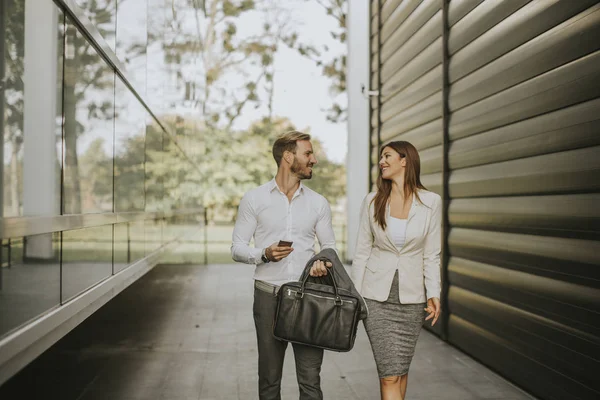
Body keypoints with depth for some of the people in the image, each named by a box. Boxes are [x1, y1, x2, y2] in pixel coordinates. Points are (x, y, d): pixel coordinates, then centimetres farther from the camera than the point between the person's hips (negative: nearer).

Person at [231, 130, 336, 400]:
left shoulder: (318, 203, 6)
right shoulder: (254, 199, 0)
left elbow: (329, 245, 13)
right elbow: (237, 248, 1)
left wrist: (324, 261, -10)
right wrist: (264, 254, -18)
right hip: (268, 295, -1)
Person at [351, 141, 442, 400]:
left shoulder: (431, 202, -3)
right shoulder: (373, 202, -1)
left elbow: (431, 254, 1)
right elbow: (362, 252, 3)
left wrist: (434, 294, -8)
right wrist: (355, 296, 2)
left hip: (411, 296, 1)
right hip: (377, 295, 0)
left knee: (401, 370, 8)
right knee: (390, 373, -6)